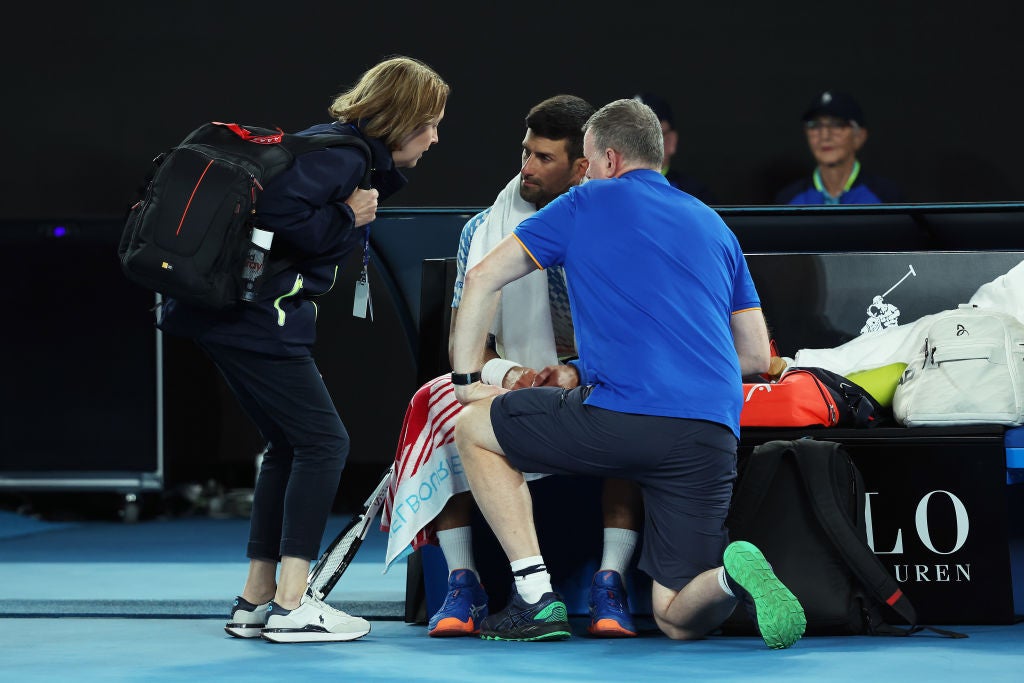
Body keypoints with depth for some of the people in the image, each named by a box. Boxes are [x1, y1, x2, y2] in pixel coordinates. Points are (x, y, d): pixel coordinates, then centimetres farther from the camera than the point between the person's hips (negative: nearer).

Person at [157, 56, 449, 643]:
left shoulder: (359, 157, 18)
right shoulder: (340, 154, -14)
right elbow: (274, 211, -27)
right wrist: (345, 217, -15)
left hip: (233, 316, 11)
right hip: (259, 319, -11)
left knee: (289, 446, 15)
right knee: (322, 442, -6)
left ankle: (258, 599, 18)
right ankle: (291, 606, -6)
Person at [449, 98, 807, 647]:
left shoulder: (588, 203, 12)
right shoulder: (713, 225, 25)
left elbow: (482, 280, 12)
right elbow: (756, 357, 27)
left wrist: (467, 382, 22)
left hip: (623, 416, -5)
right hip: (716, 435, 5)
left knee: (473, 427, 20)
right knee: (680, 621, 11)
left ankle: (538, 598, 7)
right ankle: (732, 574, -24)